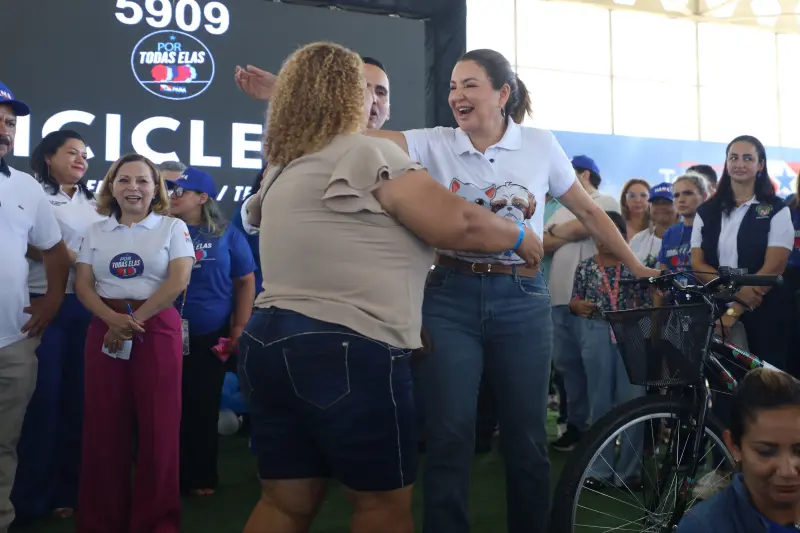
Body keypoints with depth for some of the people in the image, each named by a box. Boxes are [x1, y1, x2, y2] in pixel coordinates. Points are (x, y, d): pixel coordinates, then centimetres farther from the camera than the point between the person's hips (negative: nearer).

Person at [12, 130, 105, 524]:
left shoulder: (94, 204, 19)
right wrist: (74, 258, -11)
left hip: (87, 307, 5)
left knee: (78, 397, 6)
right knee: (43, 396, -4)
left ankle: (66, 490, 15)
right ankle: (30, 496, 7)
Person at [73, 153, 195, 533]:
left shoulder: (173, 228, 3)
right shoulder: (96, 232, 12)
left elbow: (179, 279, -8)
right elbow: (82, 284, 5)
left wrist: (135, 322, -13)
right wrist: (113, 319, -14)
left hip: (158, 328, -3)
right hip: (105, 328, 3)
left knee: (158, 424, -3)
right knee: (103, 424, 4)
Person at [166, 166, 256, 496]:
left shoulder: (226, 234, 0)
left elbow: (245, 282, 4)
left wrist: (239, 328, -2)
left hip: (211, 337, 0)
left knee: (204, 409, 9)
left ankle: (201, 478, 22)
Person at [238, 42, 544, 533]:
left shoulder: (284, 168, 18)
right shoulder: (369, 154, -9)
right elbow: (462, 224, -13)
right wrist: (521, 237, 6)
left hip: (268, 341, 9)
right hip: (346, 353, -8)